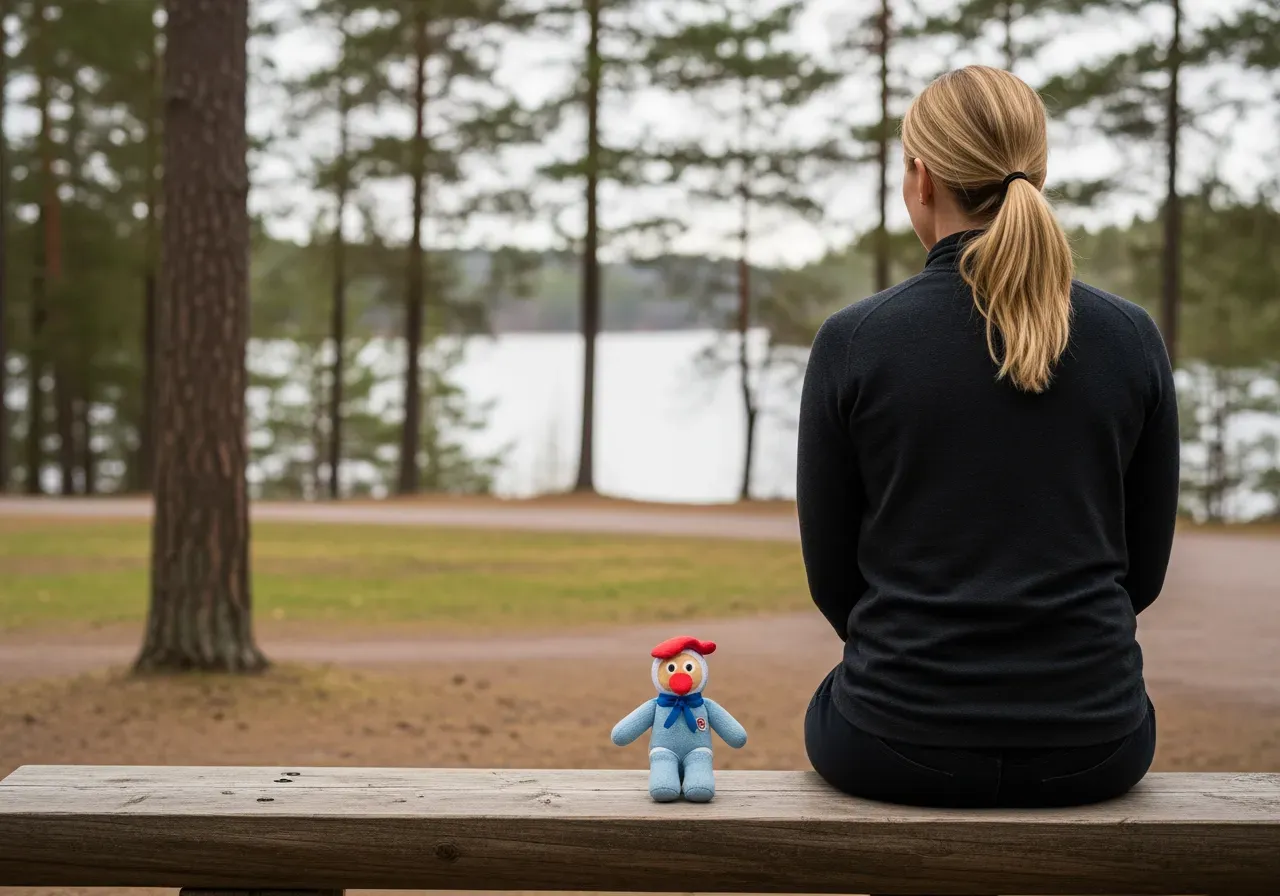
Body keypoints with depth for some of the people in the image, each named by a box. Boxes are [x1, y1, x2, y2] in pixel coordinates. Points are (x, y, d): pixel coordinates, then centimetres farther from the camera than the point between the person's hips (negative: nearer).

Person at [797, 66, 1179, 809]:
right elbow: (1144, 566, 6)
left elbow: (832, 574, 0)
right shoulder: (1132, 339, -3)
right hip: (1091, 748, 2)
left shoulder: (853, 343, -9)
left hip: (897, 748, -2)